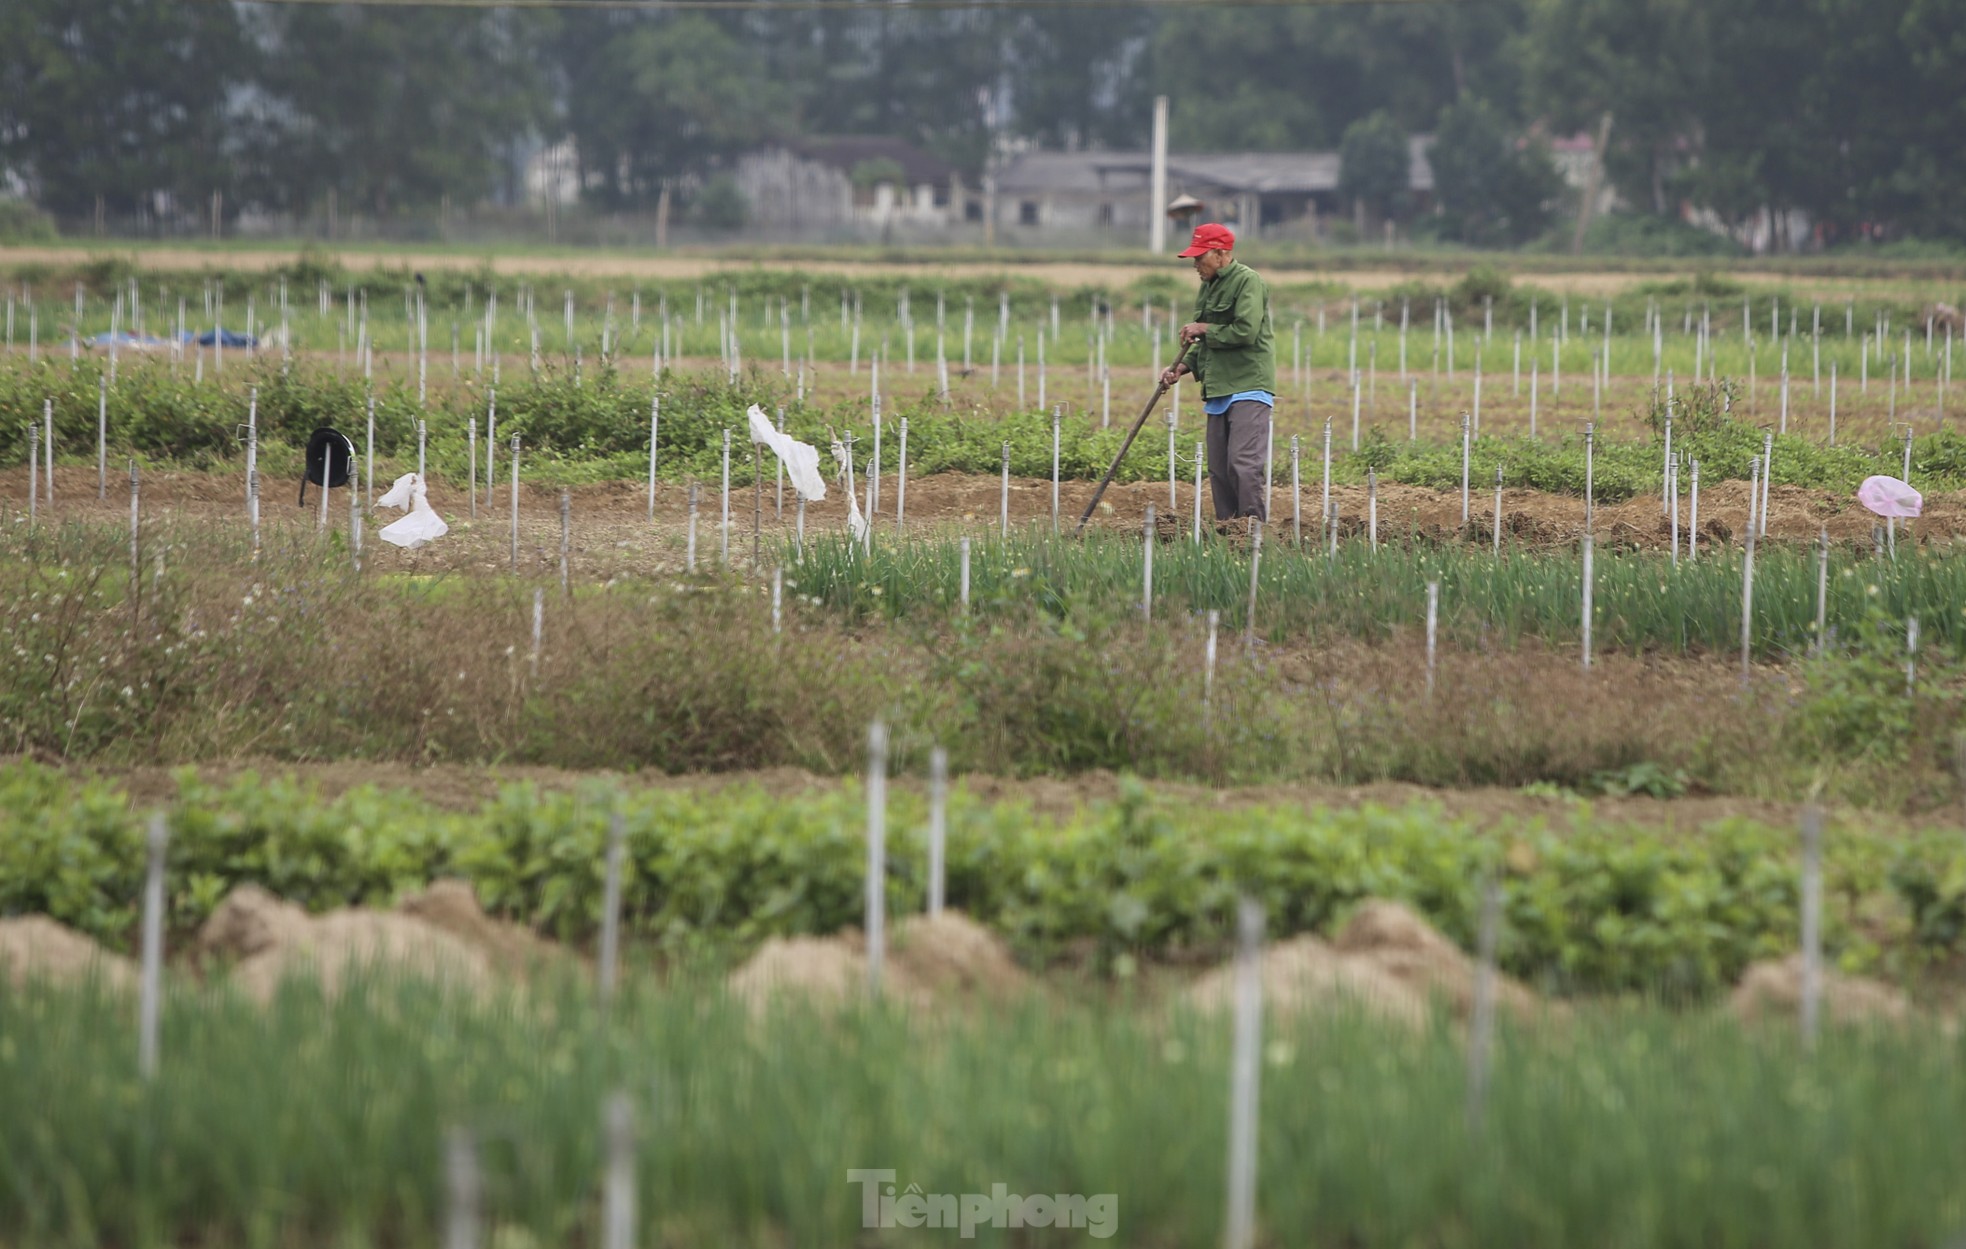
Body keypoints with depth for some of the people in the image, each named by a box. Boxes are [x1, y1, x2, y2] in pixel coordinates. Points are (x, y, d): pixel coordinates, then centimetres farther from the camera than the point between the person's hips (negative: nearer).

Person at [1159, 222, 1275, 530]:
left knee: (1244, 460, -16)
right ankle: (1225, 525, 11)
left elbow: (1245, 331, -20)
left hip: (1248, 387, -9)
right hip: (1219, 389, 9)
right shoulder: (1208, 288, 20)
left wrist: (1204, 330, -8)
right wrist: (1184, 366, 9)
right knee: (1218, 466, 7)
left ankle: (1253, 524, -16)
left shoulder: (1248, 282, -8)